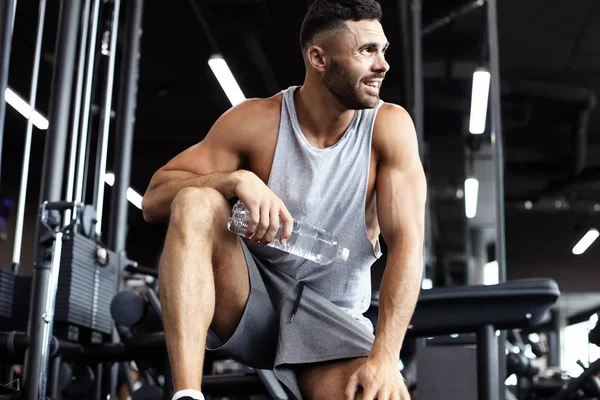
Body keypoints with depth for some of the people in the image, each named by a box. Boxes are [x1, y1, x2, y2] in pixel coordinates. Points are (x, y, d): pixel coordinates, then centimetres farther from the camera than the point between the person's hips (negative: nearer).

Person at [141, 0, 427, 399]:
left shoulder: (389, 126, -9)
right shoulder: (255, 121, -10)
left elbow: (406, 242, -17)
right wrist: (237, 179, -32)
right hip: (251, 298, 1)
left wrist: (383, 357, -28)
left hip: (329, 317, 0)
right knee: (194, 203, -29)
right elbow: (154, 199, -12)